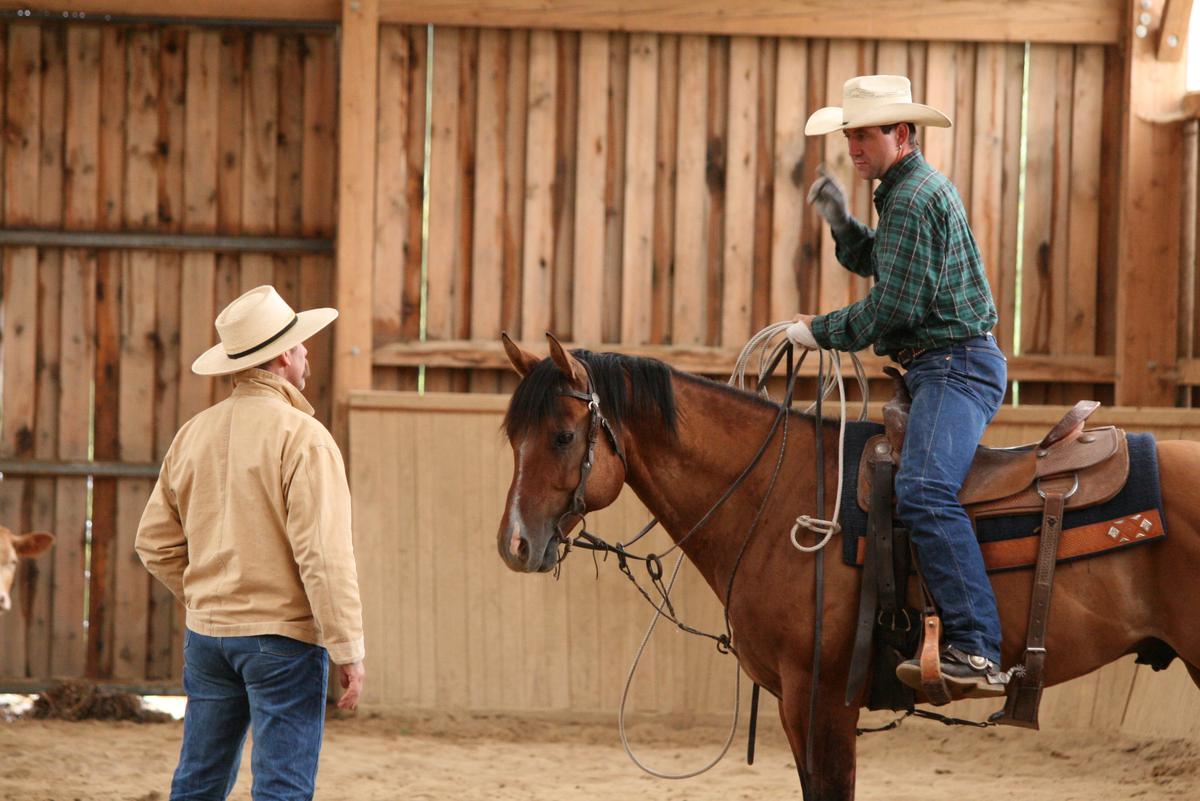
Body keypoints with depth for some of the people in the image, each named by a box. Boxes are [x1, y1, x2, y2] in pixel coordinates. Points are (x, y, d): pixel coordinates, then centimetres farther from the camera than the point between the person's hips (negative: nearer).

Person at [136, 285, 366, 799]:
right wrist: (348, 650, -16)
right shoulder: (302, 437, -14)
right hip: (284, 638, -7)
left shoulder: (194, 434, 7)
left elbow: (155, 544, 12)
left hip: (206, 635, 7)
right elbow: (323, 555, -19)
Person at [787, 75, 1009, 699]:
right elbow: (879, 266, 35)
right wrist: (840, 222, 18)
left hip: (955, 364, -12)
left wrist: (821, 331, -5)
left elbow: (895, 305, -17)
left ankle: (975, 652, -42)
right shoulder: (912, 189, 22)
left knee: (924, 491, -30)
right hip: (942, 370, 12)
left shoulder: (913, 197, -12)